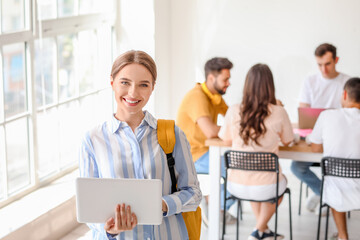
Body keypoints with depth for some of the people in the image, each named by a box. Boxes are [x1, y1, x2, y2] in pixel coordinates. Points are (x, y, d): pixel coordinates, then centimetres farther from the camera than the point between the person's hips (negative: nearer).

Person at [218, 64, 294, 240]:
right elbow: (287, 141, 5)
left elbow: (226, 138, 10)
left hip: (236, 186, 2)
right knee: (281, 181, 34)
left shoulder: (234, 111, -8)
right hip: (265, 188, -2)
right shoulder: (279, 113, -13)